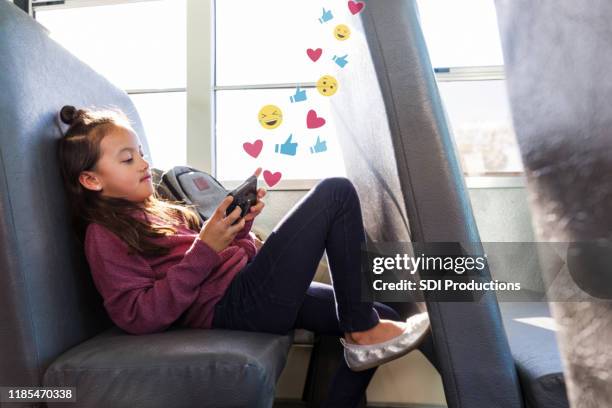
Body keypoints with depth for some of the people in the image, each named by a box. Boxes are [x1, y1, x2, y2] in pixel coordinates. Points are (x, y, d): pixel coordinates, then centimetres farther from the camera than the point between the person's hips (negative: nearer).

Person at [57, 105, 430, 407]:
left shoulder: (155, 210, 21)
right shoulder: (106, 236, -4)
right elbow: (140, 317, -16)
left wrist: (240, 224, 2)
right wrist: (205, 249, -20)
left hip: (255, 289, 9)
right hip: (238, 302, -9)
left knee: (383, 318, 8)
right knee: (336, 193, -11)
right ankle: (361, 331, -5)